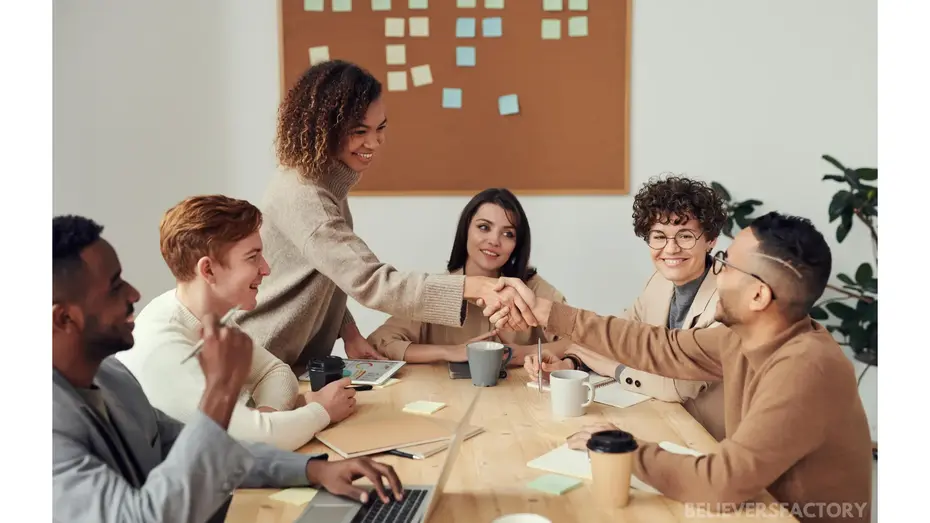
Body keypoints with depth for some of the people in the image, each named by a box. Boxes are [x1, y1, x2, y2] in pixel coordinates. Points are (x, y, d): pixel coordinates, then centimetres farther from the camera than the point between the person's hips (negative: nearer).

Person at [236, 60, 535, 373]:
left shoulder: (326, 183, 4)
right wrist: (476, 287, -41)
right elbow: (371, 283, -34)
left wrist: (348, 331, -3)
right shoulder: (302, 197, -26)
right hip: (264, 372, -8)